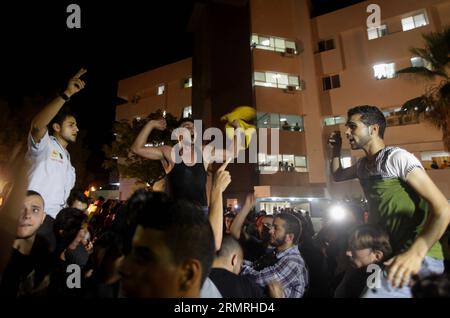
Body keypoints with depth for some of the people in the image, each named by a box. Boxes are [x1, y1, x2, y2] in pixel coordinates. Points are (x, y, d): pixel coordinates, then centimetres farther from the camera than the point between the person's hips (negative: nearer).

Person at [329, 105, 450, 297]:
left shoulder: (396, 157, -14)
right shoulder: (363, 165, 10)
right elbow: (337, 176, 25)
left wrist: (415, 253, -34)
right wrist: (336, 149, 10)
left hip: (420, 258, -7)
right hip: (388, 255, 7)